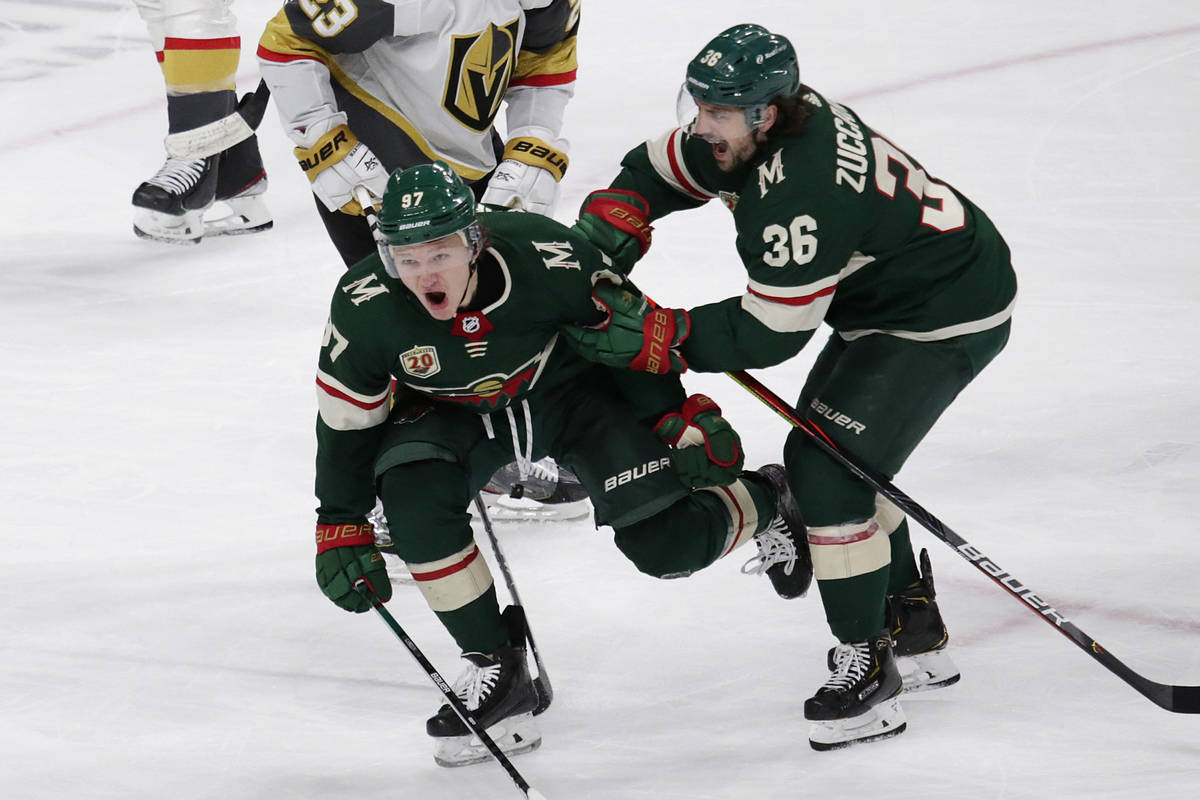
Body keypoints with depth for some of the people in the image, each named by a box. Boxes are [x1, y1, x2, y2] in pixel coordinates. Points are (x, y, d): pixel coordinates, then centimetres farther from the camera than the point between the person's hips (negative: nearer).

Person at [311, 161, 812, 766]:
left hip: (574, 387, -2)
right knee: (411, 488, -30)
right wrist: (341, 529, -8)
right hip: (456, 416, 2)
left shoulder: (546, 258, -34)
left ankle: (765, 503, 26)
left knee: (668, 544, -12)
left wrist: (679, 420, -10)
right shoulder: (364, 309, -28)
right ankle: (494, 669, -14)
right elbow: (344, 422, -12)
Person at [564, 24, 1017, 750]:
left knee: (828, 473, -16)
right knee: (819, 460, 18)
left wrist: (659, 338, -29)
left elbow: (770, 333, -29)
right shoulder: (746, 131, -6)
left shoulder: (799, 190, -34)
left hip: (950, 318, -11)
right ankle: (913, 635, 31)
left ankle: (868, 670, -9)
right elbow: (660, 168, 10)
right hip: (886, 300, 11)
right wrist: (613, 217, -9)